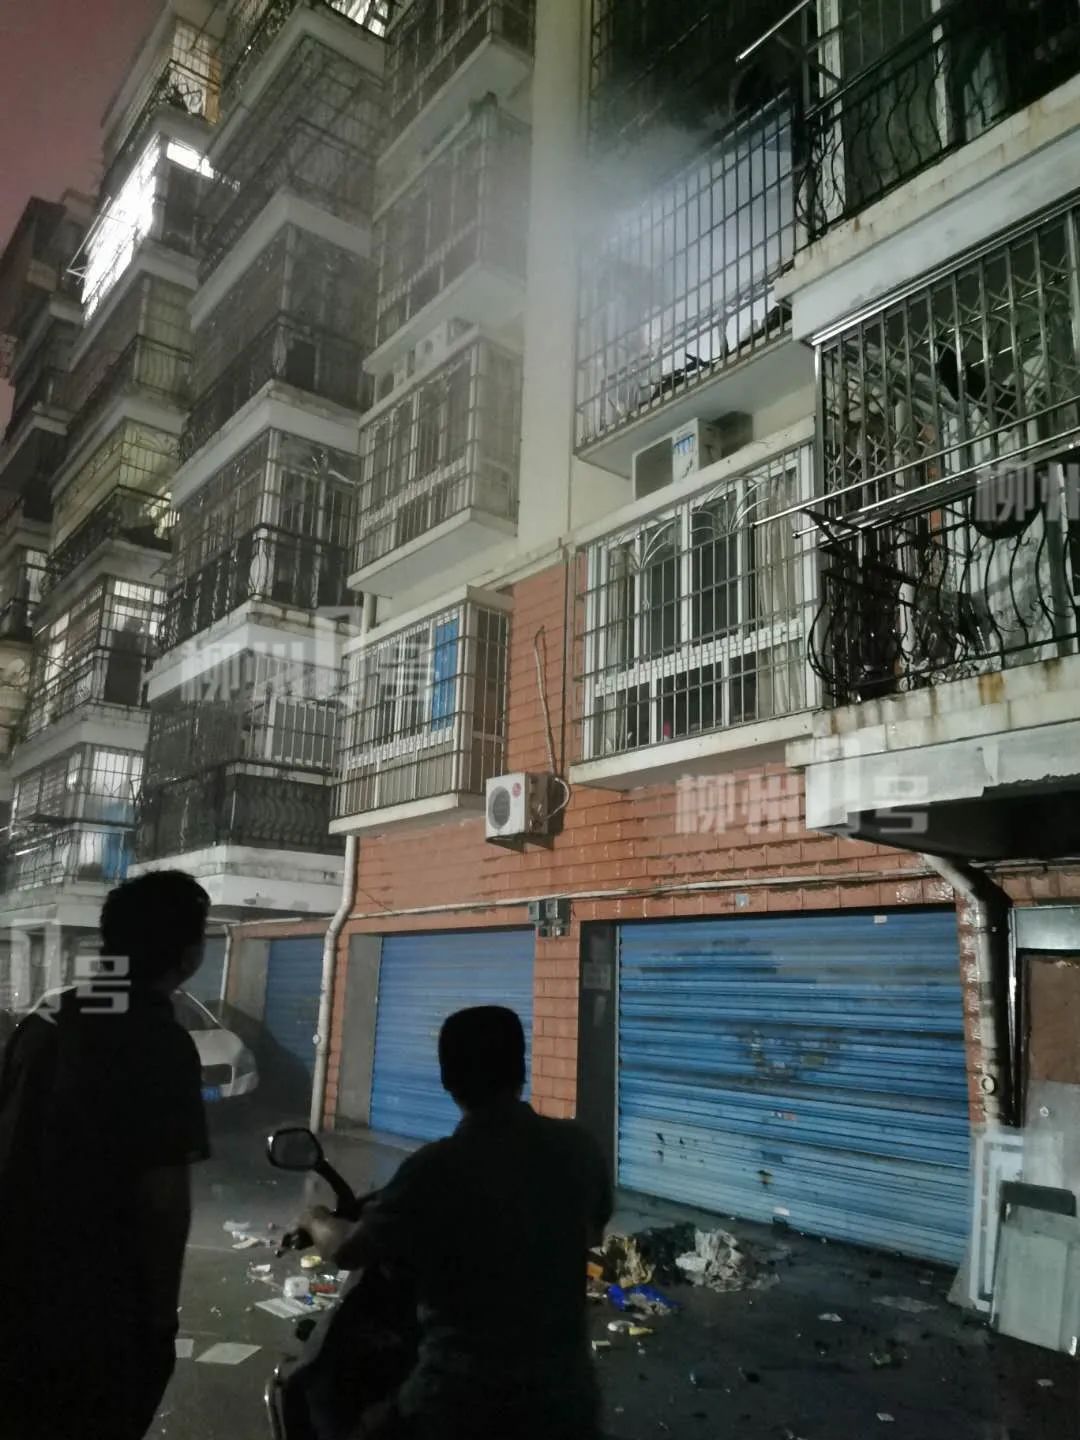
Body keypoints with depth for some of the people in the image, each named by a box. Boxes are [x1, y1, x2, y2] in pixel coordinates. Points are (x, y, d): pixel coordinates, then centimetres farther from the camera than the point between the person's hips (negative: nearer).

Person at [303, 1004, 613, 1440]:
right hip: (563, 1393, 4)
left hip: (463, 1398, -3)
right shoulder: (578, 1147, -6)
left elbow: (347, 1252, -7)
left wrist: (316, 1220, 14)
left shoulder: (437, 1168, -18)